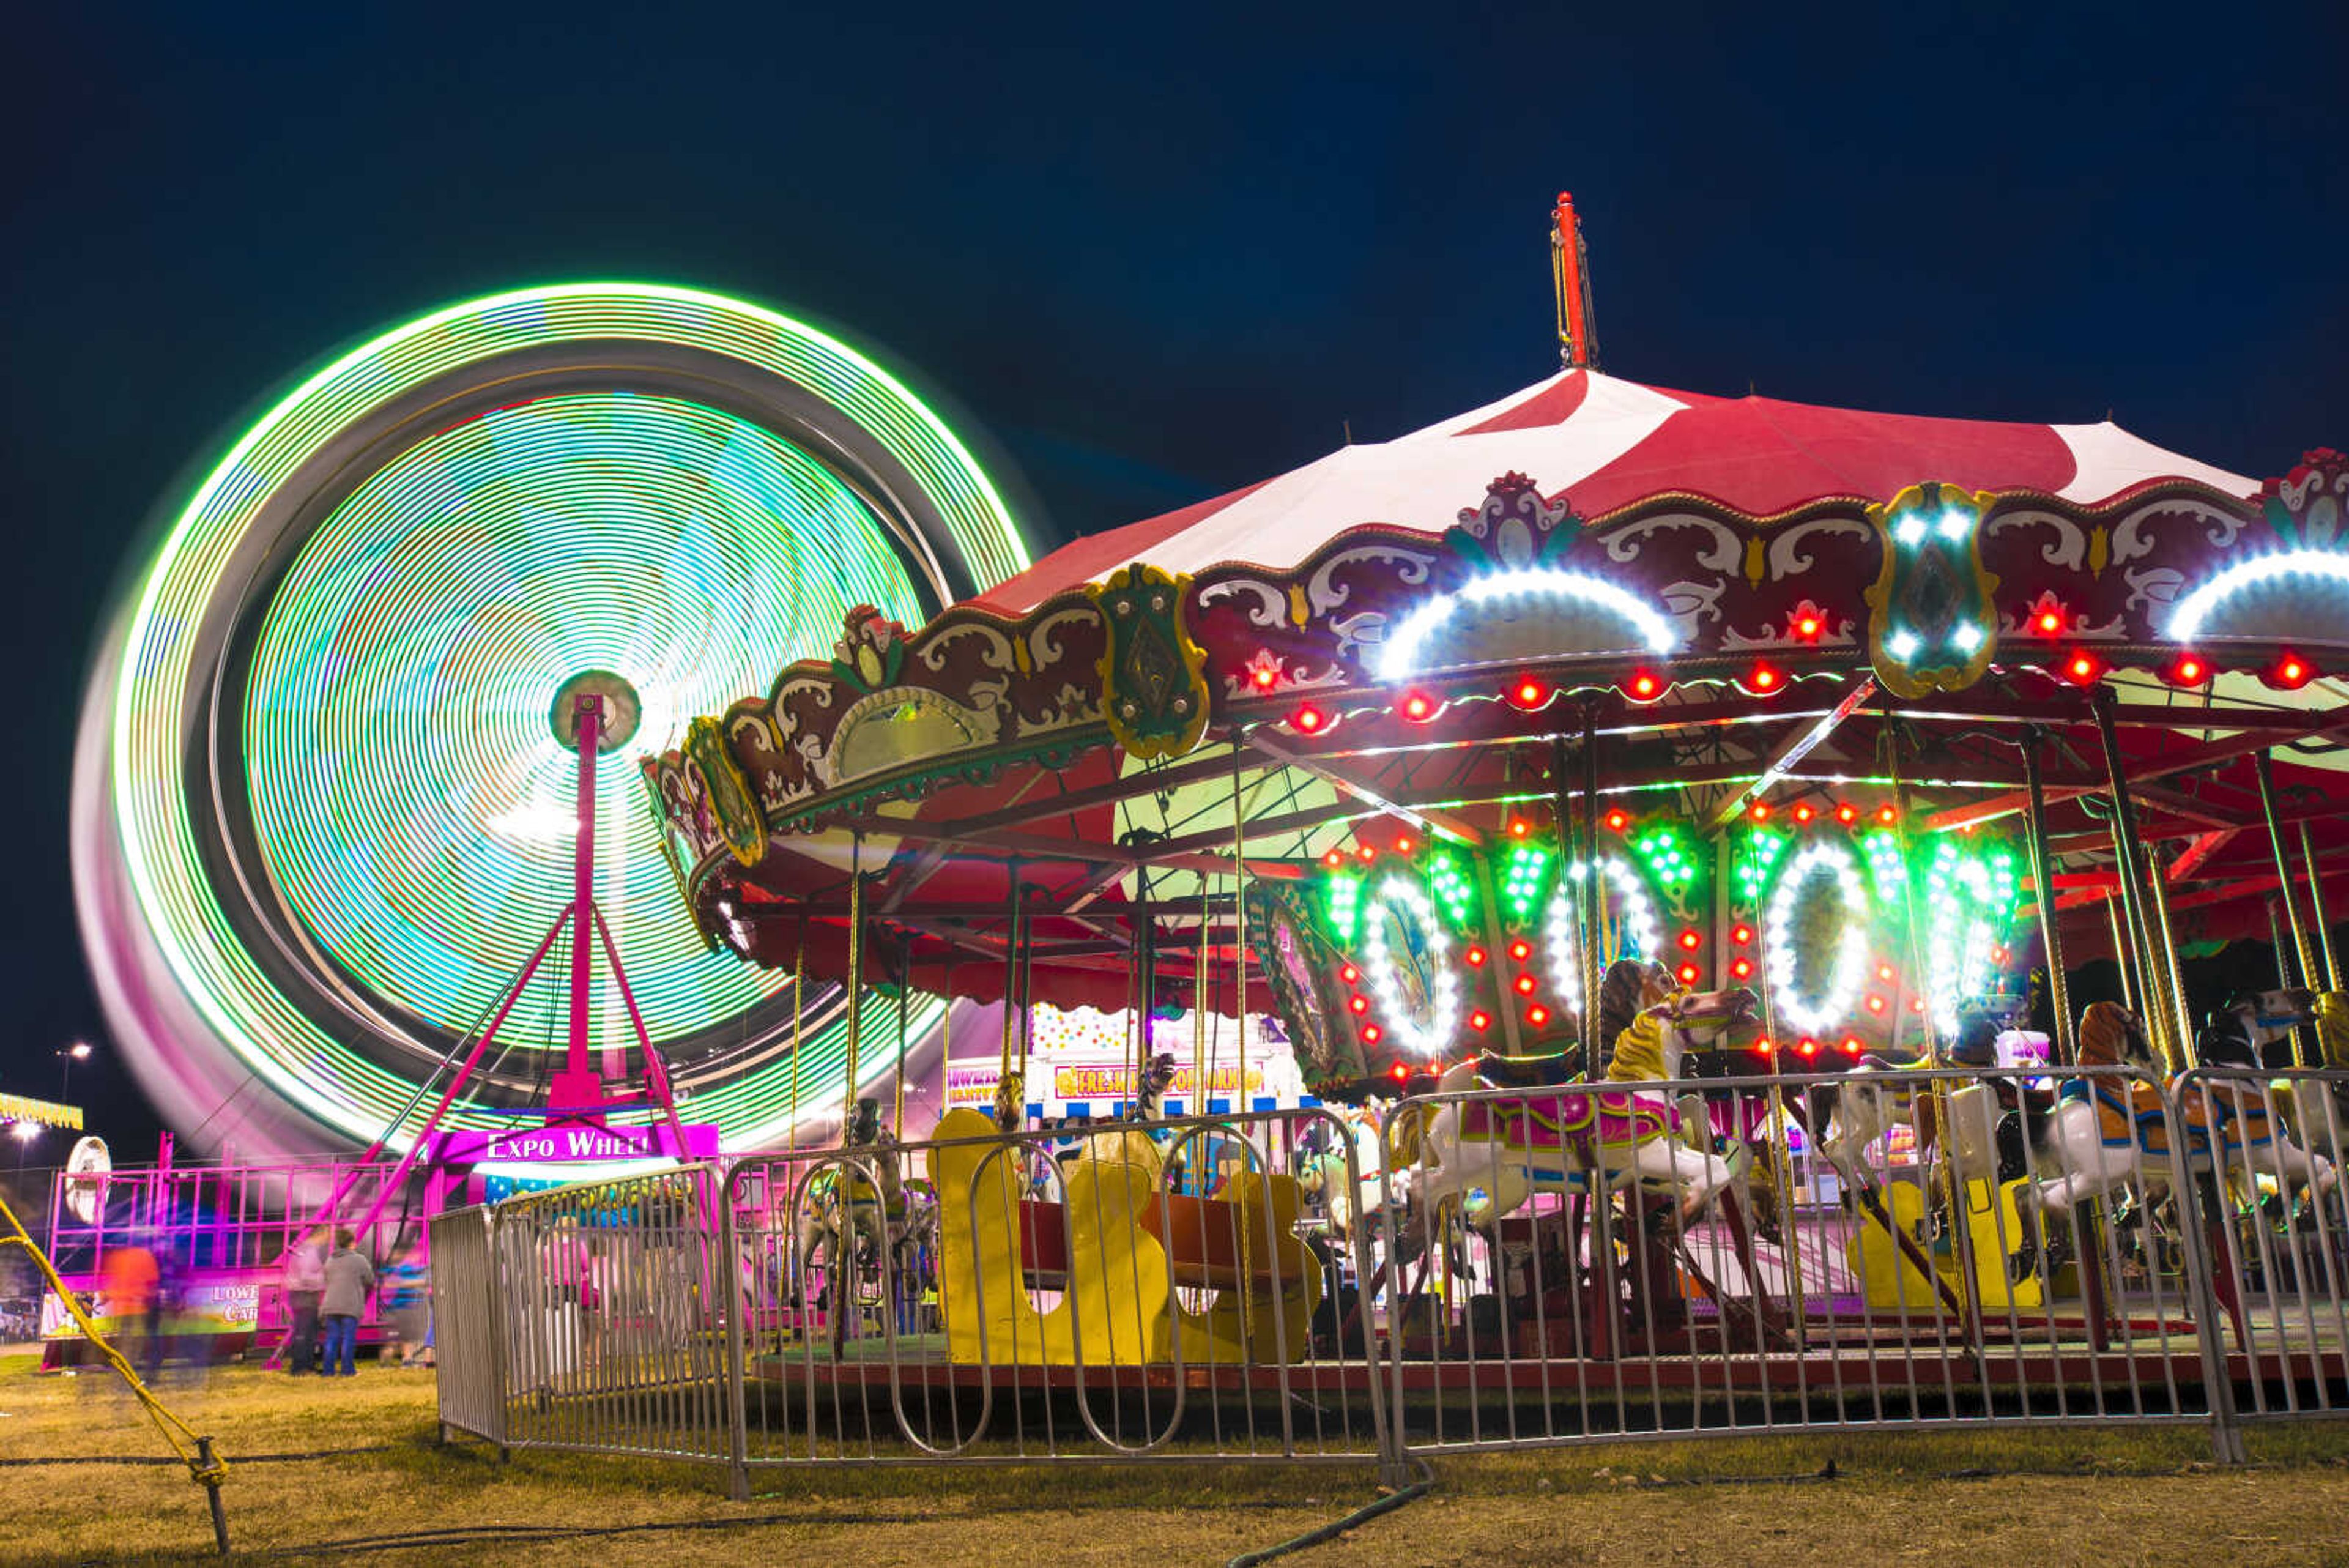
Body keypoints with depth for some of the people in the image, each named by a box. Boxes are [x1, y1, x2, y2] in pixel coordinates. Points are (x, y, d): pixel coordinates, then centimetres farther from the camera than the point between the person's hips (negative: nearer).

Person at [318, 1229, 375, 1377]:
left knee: (332, 1338, 8)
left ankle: (329, 1370, 8)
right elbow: (370, 1280, 2)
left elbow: (327, 1281, 21)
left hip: (331, 1305, 5)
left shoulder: (330, 1261, 14)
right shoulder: (359, 1260, -4)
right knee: (349, 1338, -2)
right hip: (350, 1305, -5)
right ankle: (348, 1370, -1)